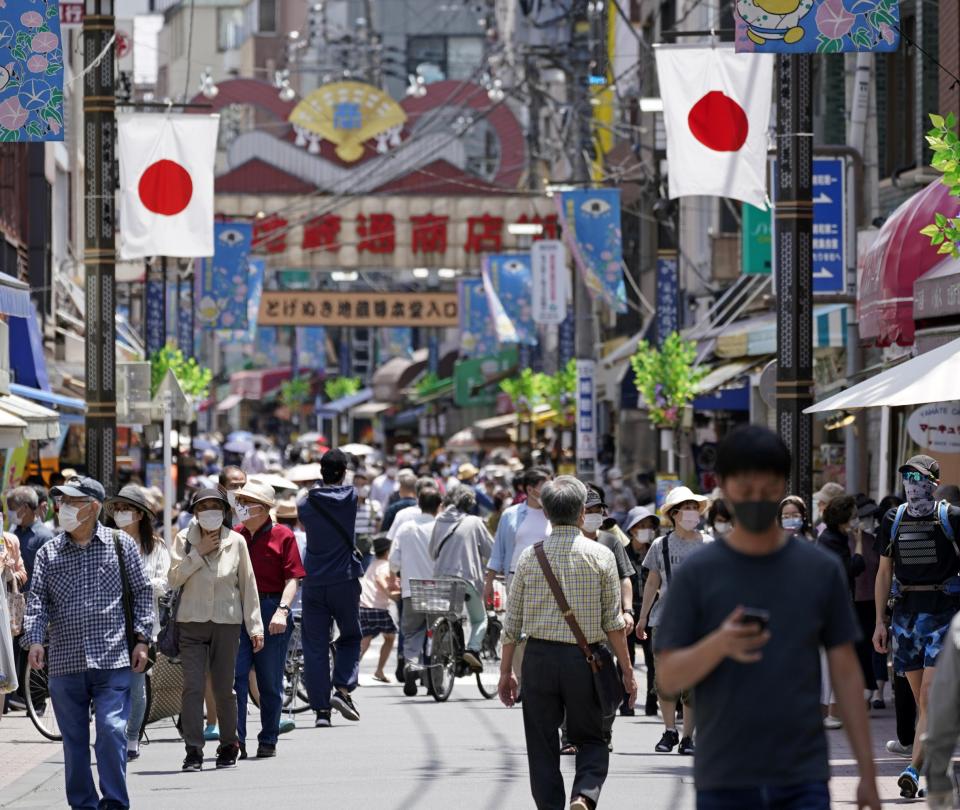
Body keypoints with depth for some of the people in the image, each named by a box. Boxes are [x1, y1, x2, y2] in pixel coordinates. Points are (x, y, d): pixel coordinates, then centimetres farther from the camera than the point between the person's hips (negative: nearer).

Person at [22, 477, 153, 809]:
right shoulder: (48, 553, 10)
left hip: (113, 660, -3)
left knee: (111, 730, -12)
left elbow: (142, 592, 7)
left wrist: (141, 639, -1)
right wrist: (34, 639, -12)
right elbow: (37, 599, 4)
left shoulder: (121, 544, 5)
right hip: (64, 663, 3)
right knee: (74, 740, 7)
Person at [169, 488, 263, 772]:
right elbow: (174, 578, -7)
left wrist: (255, 626, 4)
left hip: (227, 623, 0)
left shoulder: (236, 542, 1)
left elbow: (248, 585, 5)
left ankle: (229, 746, 23)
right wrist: (199, 552, -14)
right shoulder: (185, 540, 0)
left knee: (224, 689, 5)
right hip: (192, 623, 0)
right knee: (193, 687, -9)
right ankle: (193, 751, -7)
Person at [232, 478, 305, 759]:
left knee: (270, 681, 6)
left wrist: (282, 610, -20)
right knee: (234, 675, -9)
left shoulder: (282, 536, -1)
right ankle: (236, 740, -9)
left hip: (271, 611, -3)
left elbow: (292, 579, -6)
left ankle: (268, 741, 17)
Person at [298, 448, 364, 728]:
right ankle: (343, 688, -6)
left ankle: (321, 708, -1)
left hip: (314, 582, 0)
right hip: (345, 579, 0)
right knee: (350, 637, 16)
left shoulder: (306, 503, -3)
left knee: (315, 645, 3)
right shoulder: (351, 497, -2)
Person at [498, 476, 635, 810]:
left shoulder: (530, 556, 1)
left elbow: (512, 621, 4)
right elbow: (613, 622, -3)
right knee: (591, 740, 10)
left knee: (542, 745, 9)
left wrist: (506, 671, 12)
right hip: (584, 658, -1)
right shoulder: (600, 556, -3)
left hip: (539, 658, 1)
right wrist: (627, 671, 4)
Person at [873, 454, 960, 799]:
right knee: (921, 699, 8)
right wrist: (880, 622, 10)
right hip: (906, 611, 4)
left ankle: (913, 769, -20)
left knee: (930, 695, -14)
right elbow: (884, 573, 14)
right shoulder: (893, 520, 9)